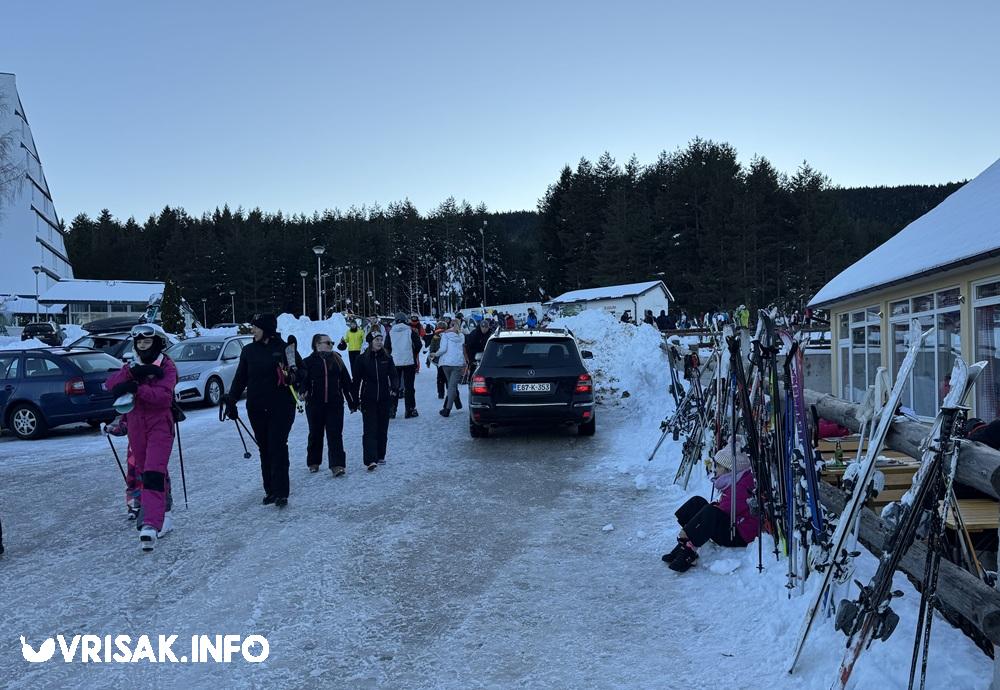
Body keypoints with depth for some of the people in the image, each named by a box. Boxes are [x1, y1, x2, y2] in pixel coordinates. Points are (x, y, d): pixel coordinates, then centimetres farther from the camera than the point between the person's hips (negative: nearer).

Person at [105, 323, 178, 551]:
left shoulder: (167, 366, -3)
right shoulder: (133, 366, 12)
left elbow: (163, 395, -19)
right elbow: (110, 384, -6)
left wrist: (137, 388, -29)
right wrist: (132, 373, -20)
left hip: (160, 426, -6)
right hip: (136, 427, 6)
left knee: (154, 474, -16)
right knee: (144, 473, 13)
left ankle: (151, 525, -25)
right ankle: (163, 516, 27)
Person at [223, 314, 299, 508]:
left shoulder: (284, 349, -3)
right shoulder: (249, 351, 8)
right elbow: (240, 378, 10)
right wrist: (231, 400, 2)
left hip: (281, 407, -4)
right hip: (257, 408, 4)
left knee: (277, 447, -9)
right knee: (265, 449, 9)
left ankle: (281, 492, -7)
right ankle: (270, 490, 16)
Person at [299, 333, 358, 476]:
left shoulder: (337, 361, 8)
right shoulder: (309, 362, 1)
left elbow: (346, 383, 9)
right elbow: (302, 378, -9)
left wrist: (352, 402, 8)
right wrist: (303, 390, -31)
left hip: (335, 404, 1)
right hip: (315, 405, -1)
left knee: (335, 434, -5)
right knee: (315, 434, 13)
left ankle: (337, 465, -6)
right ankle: (313, 462, 29)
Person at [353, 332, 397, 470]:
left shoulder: (387, 358, 5)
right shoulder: (362, 359, -1)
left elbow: (393, 375, 5)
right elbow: (357, 380, 3)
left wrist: (394, 389, -14)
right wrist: (356, 399, 1)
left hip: (384, 399, 3)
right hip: (368, 400, -3)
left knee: (382, 428, 10)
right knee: (370, 429, -10)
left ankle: (380, 456, 23)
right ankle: (371, 460, -16)